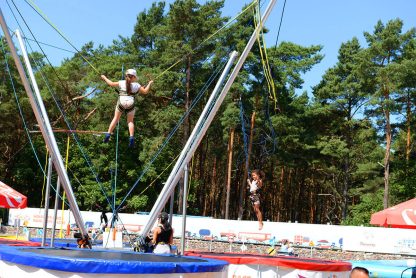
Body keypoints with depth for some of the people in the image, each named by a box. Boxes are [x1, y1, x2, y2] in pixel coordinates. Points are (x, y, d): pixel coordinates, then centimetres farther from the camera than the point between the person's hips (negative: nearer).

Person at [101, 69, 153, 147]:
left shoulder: (121, 83, 1)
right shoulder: (136, 85, -1)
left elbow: (111, 83, 7)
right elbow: (145, 91, 4)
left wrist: (104, 78, 23)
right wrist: (149, 84, 19)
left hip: (121, 103, 0)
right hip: (131, 105, 0)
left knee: (115, 119, 15)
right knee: (130, 121, 12)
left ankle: (108, 134, 11)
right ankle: (131, 137, -5)